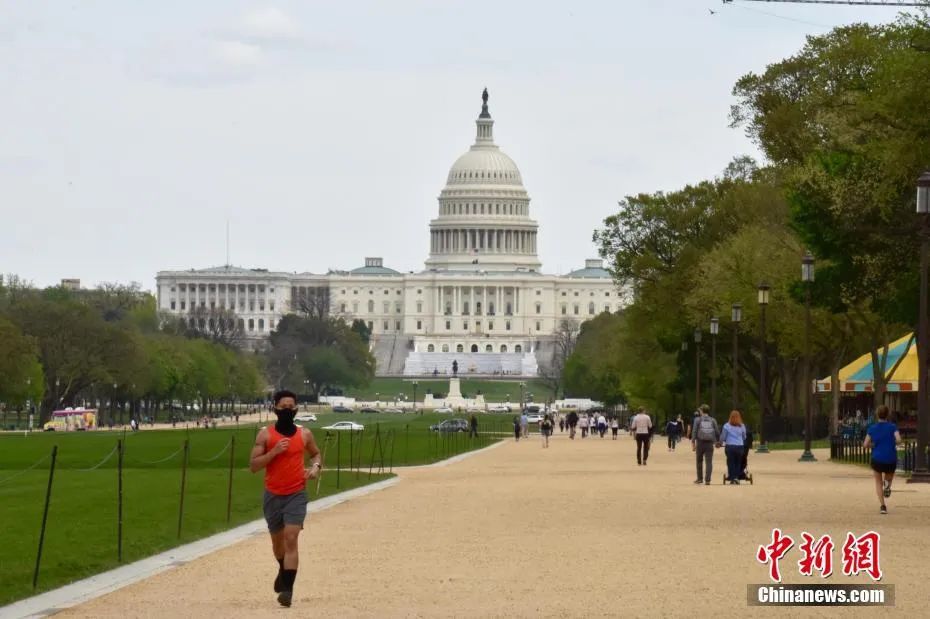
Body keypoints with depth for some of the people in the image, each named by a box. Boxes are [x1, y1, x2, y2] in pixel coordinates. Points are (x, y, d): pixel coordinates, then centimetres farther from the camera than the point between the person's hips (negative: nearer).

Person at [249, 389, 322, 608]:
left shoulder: (305, 434, 2)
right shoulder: (265, 434, -3)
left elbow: (316, 454, 21)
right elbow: (253, 465, -7)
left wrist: (316, 467, -1)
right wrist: (274, 451, -20)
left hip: (296, 495, -1)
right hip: (273, 495, 1)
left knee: (291, 539, -16)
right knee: (277, 539, 17)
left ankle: (287, 588, -20)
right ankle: (284, 570, 48)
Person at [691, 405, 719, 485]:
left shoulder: (698, 420, -1)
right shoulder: (713, 420, 4)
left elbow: (694, 432, -6)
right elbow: (717, 432, 4)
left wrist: (693, 443, -4)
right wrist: (717, 442, 17)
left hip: (700, 443, -1)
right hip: (710, 444, 1)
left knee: (699, 461, 14)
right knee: (709, 462, 0)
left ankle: (700, 478, 21)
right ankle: (707, 479, -7)